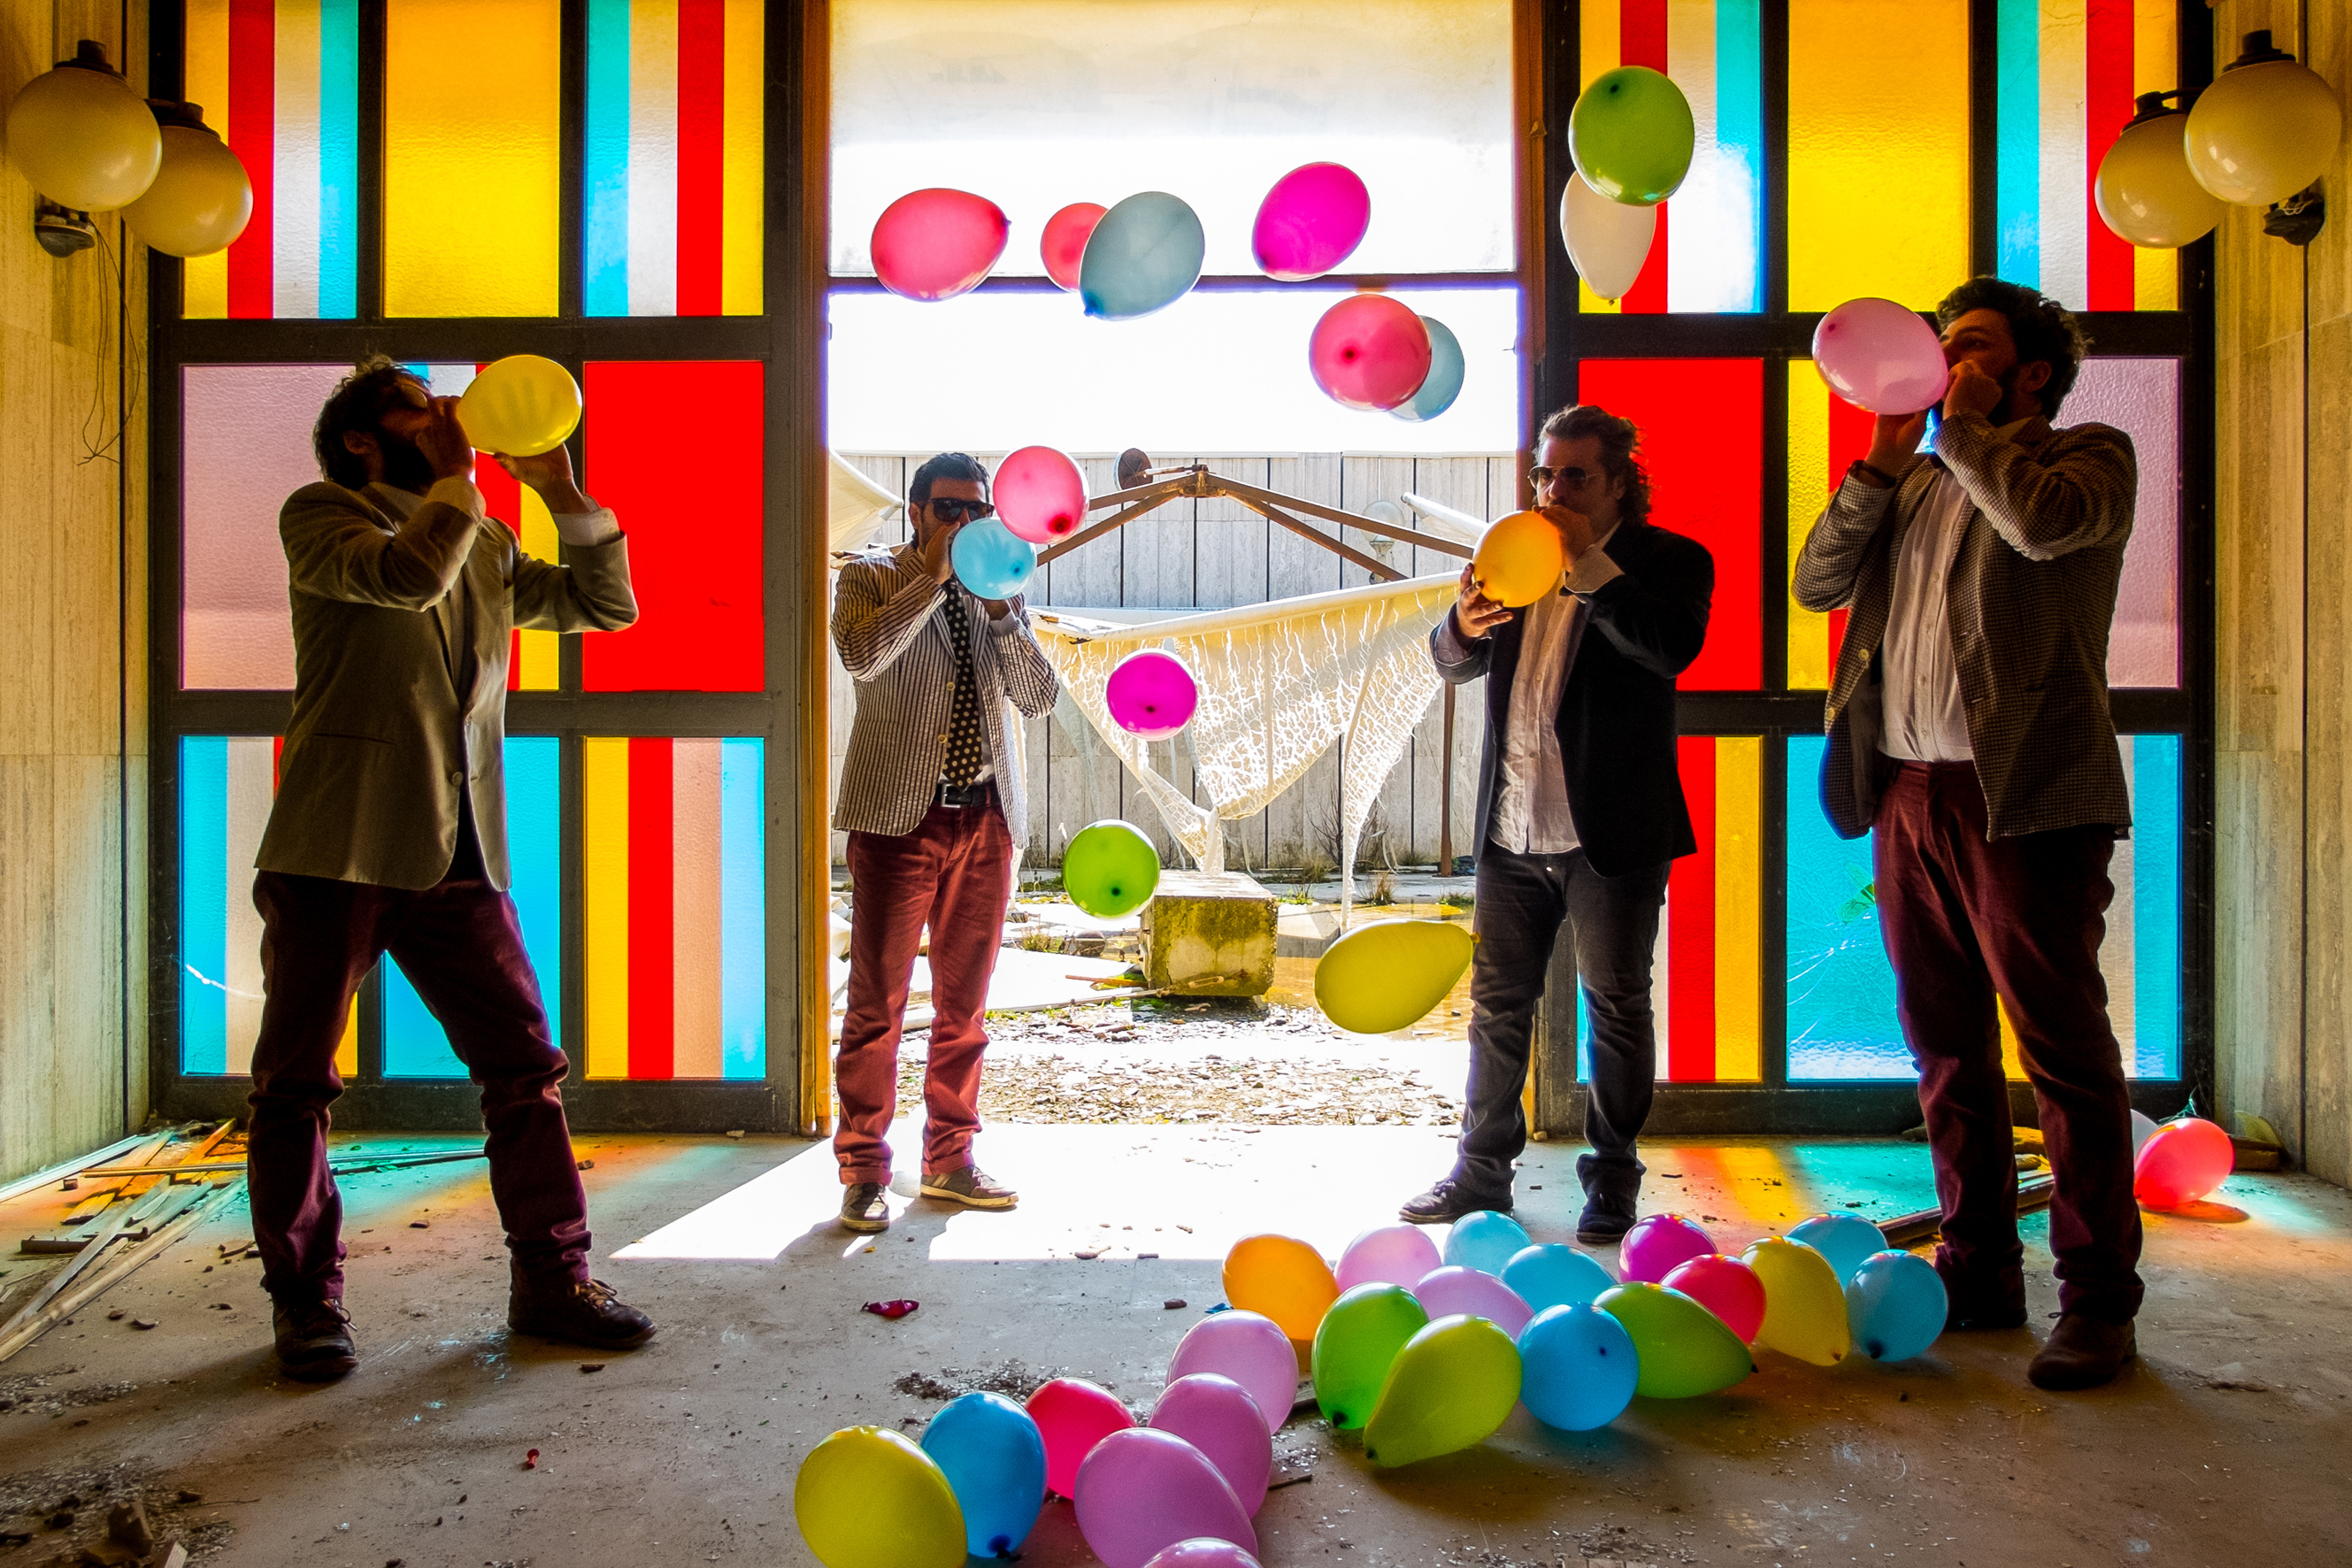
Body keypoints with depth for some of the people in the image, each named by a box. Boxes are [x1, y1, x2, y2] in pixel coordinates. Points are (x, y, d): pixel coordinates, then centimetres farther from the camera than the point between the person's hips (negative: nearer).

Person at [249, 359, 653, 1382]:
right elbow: (406, 574, -18)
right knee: (296, 1084, 3)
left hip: (458, 854, 5)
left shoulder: (488, 545, 20)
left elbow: (608, 604, 14)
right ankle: (305, 1302, 18)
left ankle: (551, 1279, 13)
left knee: (524, 1067, 3)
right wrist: (457, 473, -6)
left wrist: (560, 490, 5)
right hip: (338, 847, -4)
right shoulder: (321, 514, 3)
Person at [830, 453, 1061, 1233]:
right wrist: (933, 578, -16)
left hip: (985, 818, 5)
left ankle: (949, 1159, 23)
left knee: (965, 1002, 11)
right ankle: (864, 1170, 10)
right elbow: (861, 655, -20)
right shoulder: (871, 577, 2)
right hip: (898, 816, -4)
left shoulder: (1000, 592, 14)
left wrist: (1000, 609, -9)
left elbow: (1042, 697, 3)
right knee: (878, 1001, -1)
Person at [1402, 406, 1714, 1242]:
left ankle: (1611, 1178, 22)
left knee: (1618, 1009, 7)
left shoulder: (1671, 560, -2)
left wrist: (1589, 563, -21)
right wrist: (1466, 623, -13)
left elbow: (1673, 647, -22)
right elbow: (1453, 662, 9)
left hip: (1612, 830, -5)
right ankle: (1482, 1169, 24)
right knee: (1496, 1002, 11)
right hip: (1511, 828, 5)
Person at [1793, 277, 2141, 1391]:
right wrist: (1885, 459, 3)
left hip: (2026, 795, -6)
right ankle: (1980, 1271, 22)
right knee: (1946, 1047, 10)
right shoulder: (1915, 482, 20)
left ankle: (2098, 1300, 8)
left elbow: (2045, 522, -20)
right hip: (1910, 790, 6)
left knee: (2063, 1047, -2)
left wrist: (1967, 425, -4)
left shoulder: (2090, 456, 4)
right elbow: (1817, 582, 10)